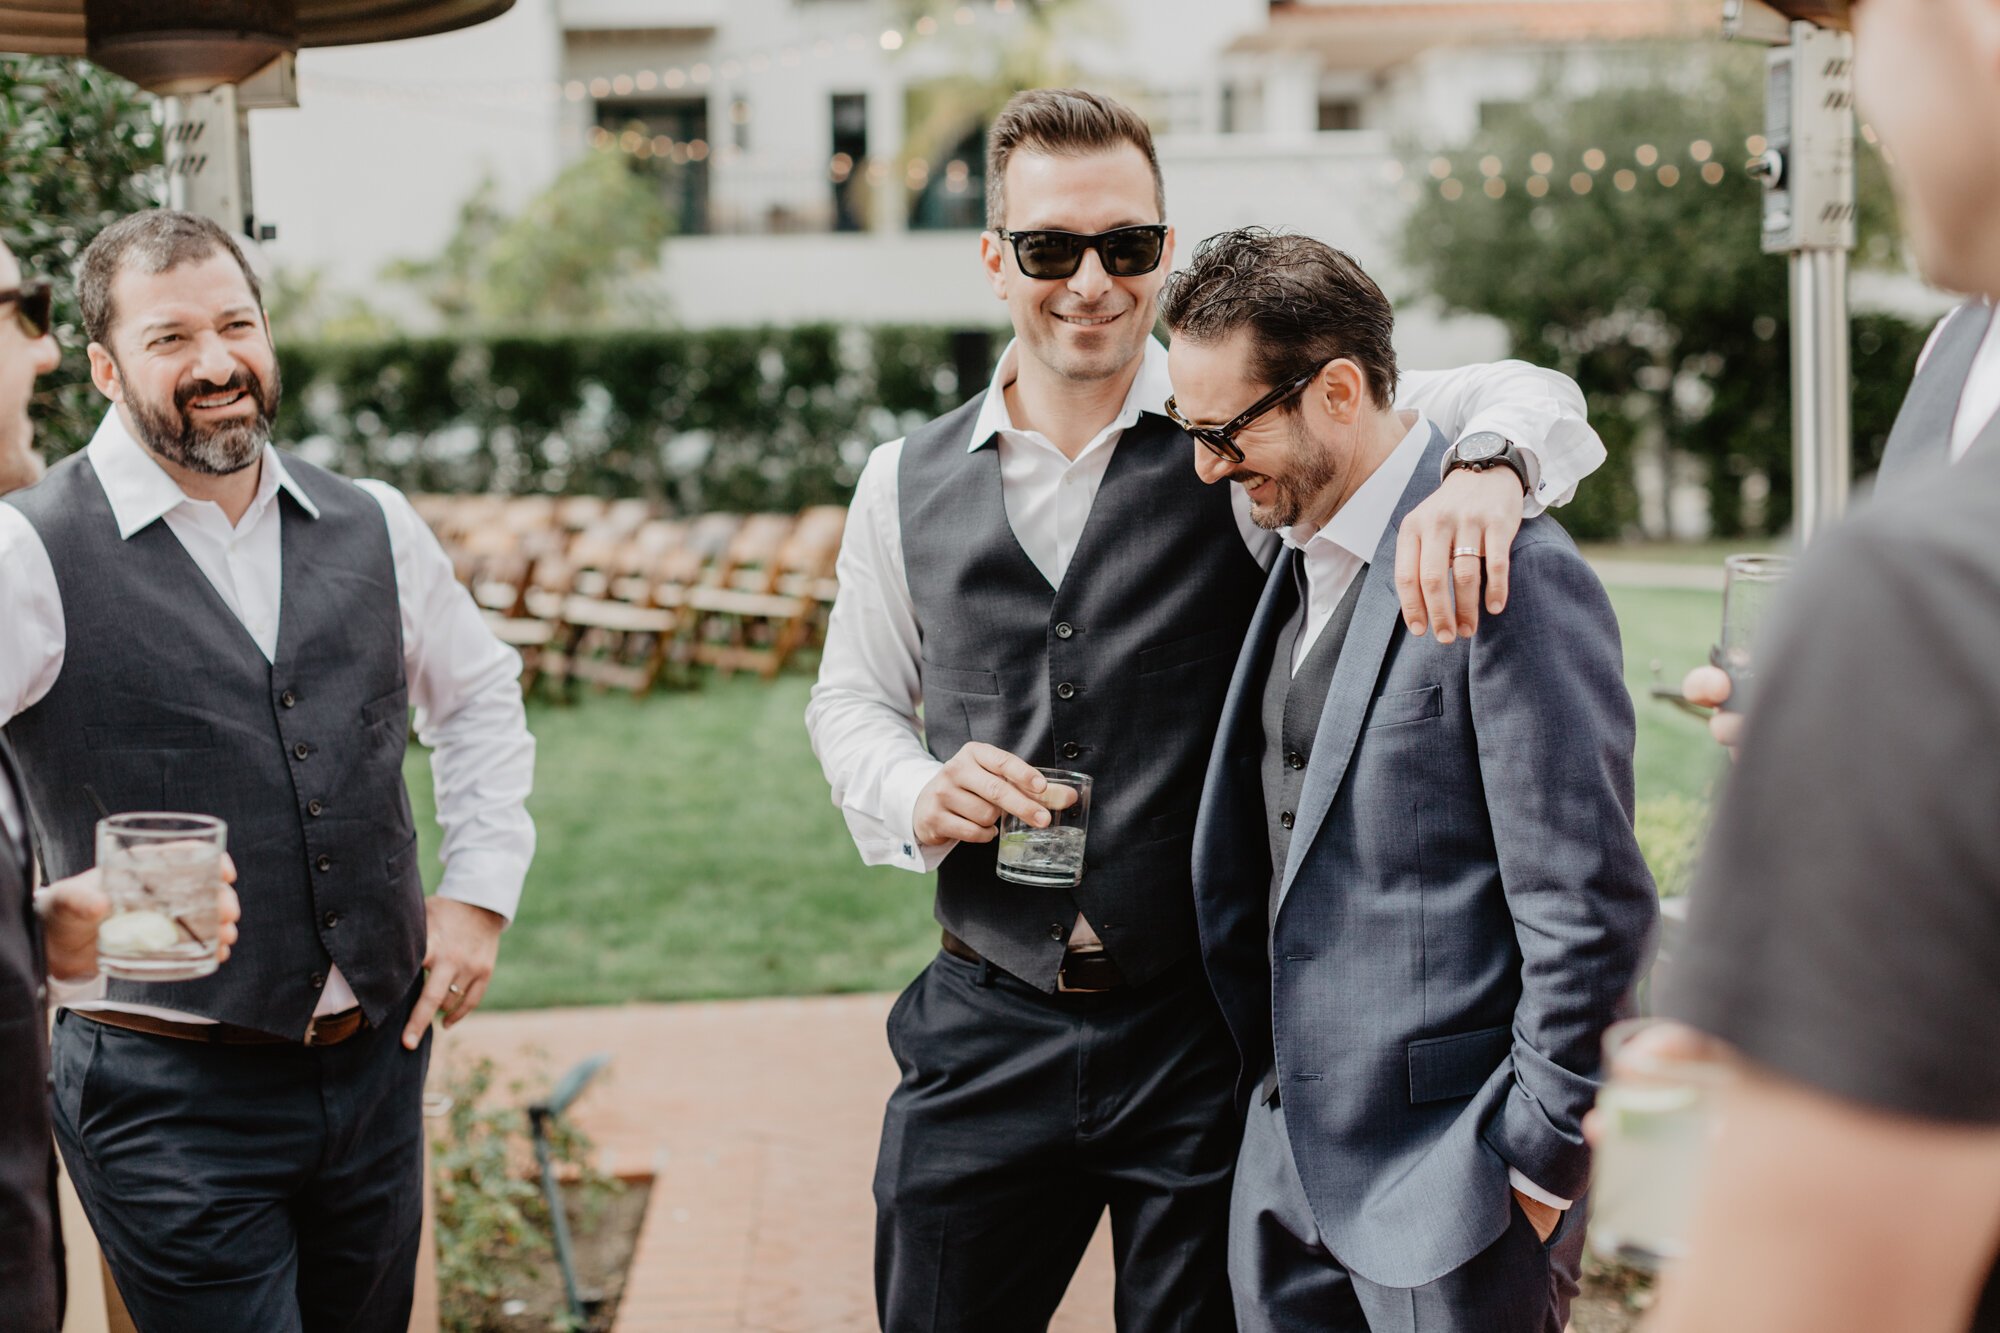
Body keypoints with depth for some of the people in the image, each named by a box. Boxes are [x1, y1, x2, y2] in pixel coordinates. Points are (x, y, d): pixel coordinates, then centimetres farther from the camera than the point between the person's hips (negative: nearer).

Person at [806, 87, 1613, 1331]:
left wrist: (1483, 469, -33)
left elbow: (1526, 398, -9)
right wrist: (916, 795, -5)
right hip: (986, 1035, 2)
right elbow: (852, 698, 18)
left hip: (1205, 1031, -2)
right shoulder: (908, 484, 7)